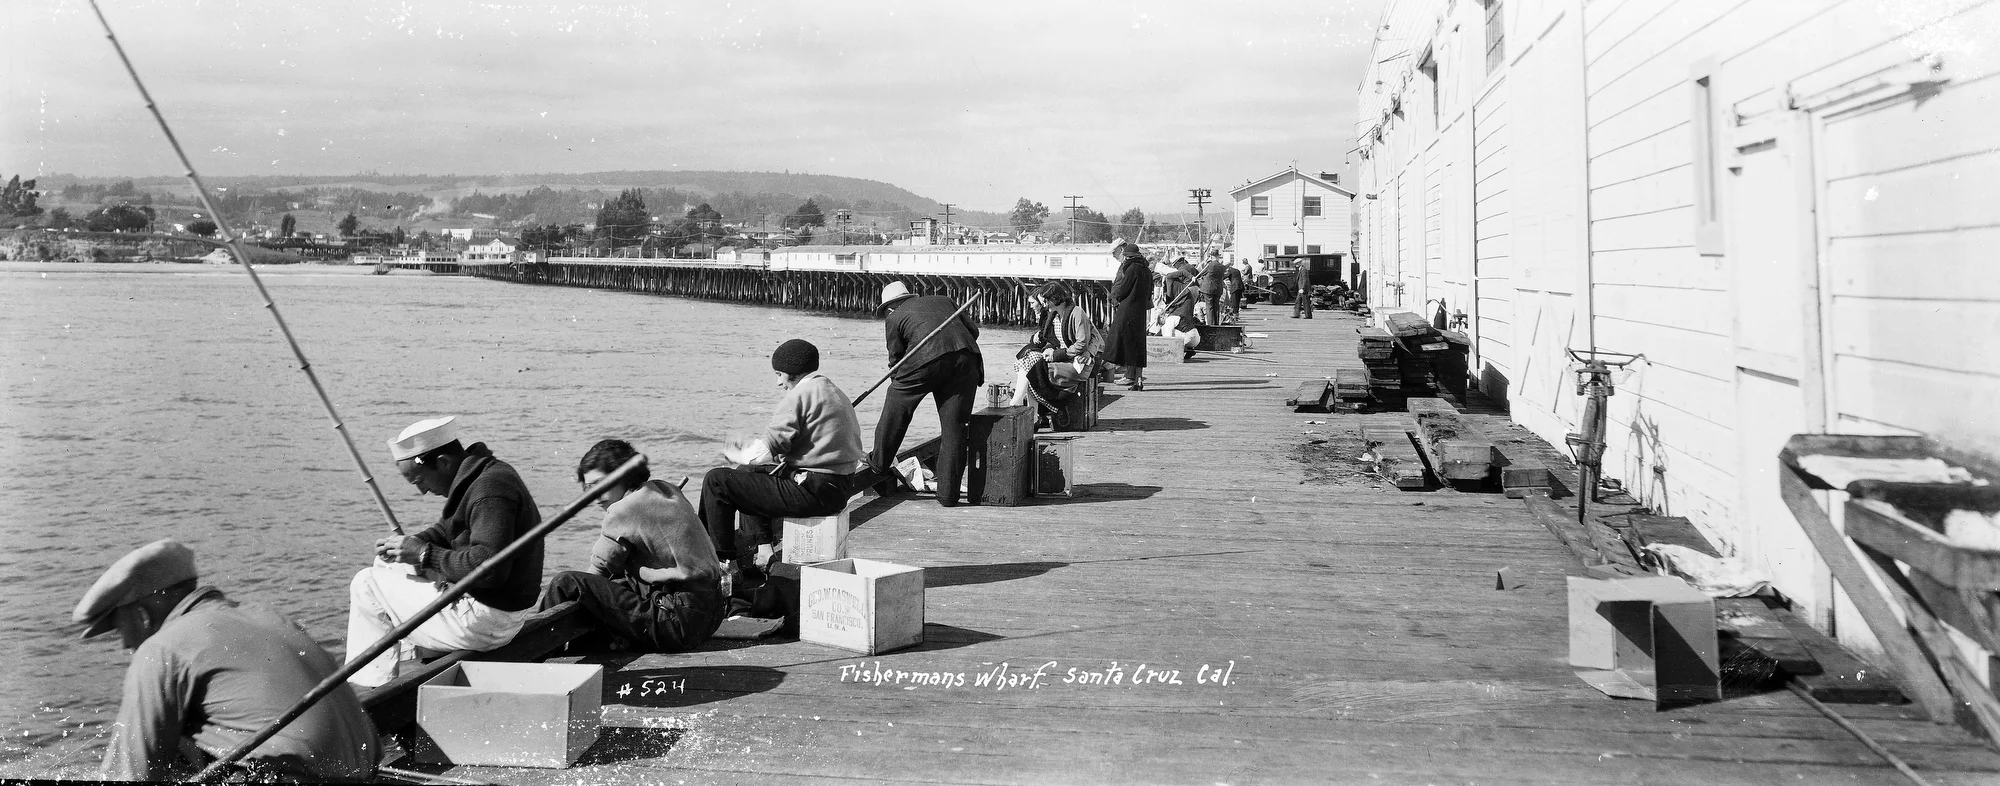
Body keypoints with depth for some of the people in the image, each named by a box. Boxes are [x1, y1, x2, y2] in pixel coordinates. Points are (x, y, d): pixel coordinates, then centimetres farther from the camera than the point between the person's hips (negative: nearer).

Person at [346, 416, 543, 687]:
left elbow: (488, 567, -32)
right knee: (388, 570, 24)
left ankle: (373, 685, 6)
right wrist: (411, 544, 2)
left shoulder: (491, 489, -23)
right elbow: (447, 529, 22)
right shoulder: (484, 475, 9)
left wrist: (424, 554, -21)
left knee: (366, 584, -1)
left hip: (485, 621, -10)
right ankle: (403, 667, 26)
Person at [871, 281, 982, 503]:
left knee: (895, 410, 18)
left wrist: (898, 385, 32)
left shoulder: (894, 318, 19)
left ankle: (879, 463, 31)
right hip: (966, 357, 4)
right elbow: (973, 330, 20)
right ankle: (948, 492, 8)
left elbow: (896, 359, 18)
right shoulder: (943, 300, 29)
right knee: (953, 425, 8)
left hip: (927, 360, -4)